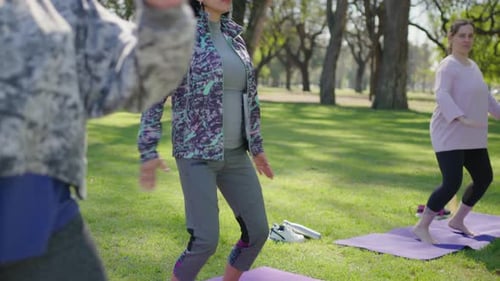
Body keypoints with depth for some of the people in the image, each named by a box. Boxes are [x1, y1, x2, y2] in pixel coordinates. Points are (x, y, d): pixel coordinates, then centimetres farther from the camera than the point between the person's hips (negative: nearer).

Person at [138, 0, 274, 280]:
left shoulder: (233, 37, 11)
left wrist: (257, 146, 20)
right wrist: (148, 151, -17)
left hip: (233, 153, 7)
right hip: (197, 153, -7)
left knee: (258, 231, 6)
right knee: (205, 241, -12)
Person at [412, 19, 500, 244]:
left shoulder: (472, 66, 16)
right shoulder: (448, 66, -12)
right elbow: (442, 95, -28)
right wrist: (462, 118, -40)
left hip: (472, 138, 9)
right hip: (449, 136, -9)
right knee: (452, 183, -18)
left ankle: (457, 221, 29)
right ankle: (422, 226, -7)